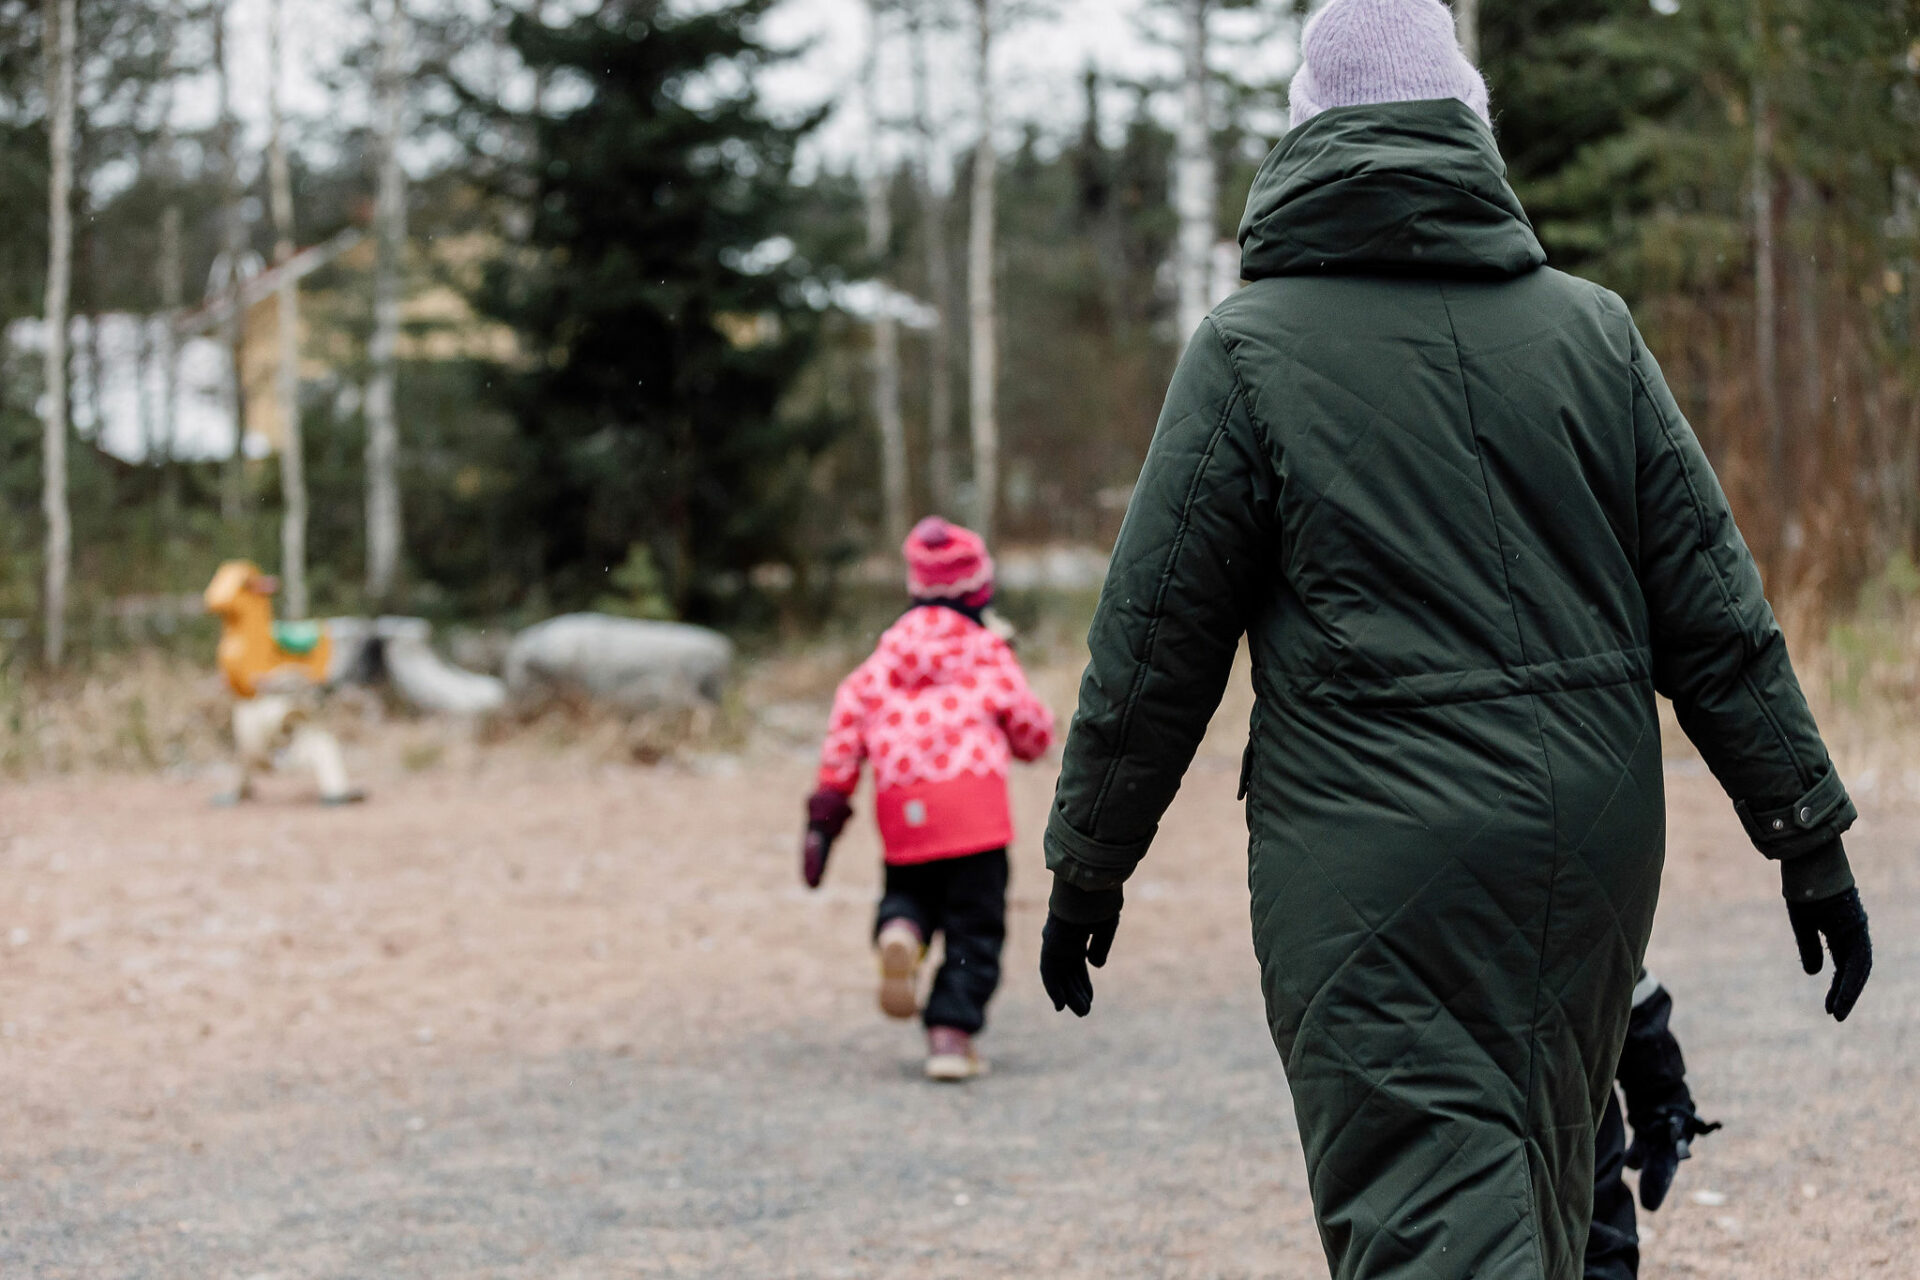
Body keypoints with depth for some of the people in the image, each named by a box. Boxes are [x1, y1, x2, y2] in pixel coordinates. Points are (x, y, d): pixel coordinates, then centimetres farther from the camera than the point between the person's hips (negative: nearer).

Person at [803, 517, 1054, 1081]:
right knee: (974, 925, 3)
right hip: (973, 800, -3)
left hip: (901, 808, 3)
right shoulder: (989, 655, 7)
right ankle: (951, 1033, -9)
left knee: (910, 892, 24)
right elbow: (1035, 736, 9)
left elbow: (849, 717, 7)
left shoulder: (887, 653, 15)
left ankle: (899, 929, -11)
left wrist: (831, 796, 7)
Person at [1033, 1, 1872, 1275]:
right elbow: (1715, 608, 5)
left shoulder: (1251, 351, -4)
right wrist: (1809, 832, 10)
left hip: (1371, 864, -5)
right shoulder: (1591, 327, 6)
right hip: (1592, 848, 5)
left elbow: (1155, 644, -3)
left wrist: (1088, 870, 7)